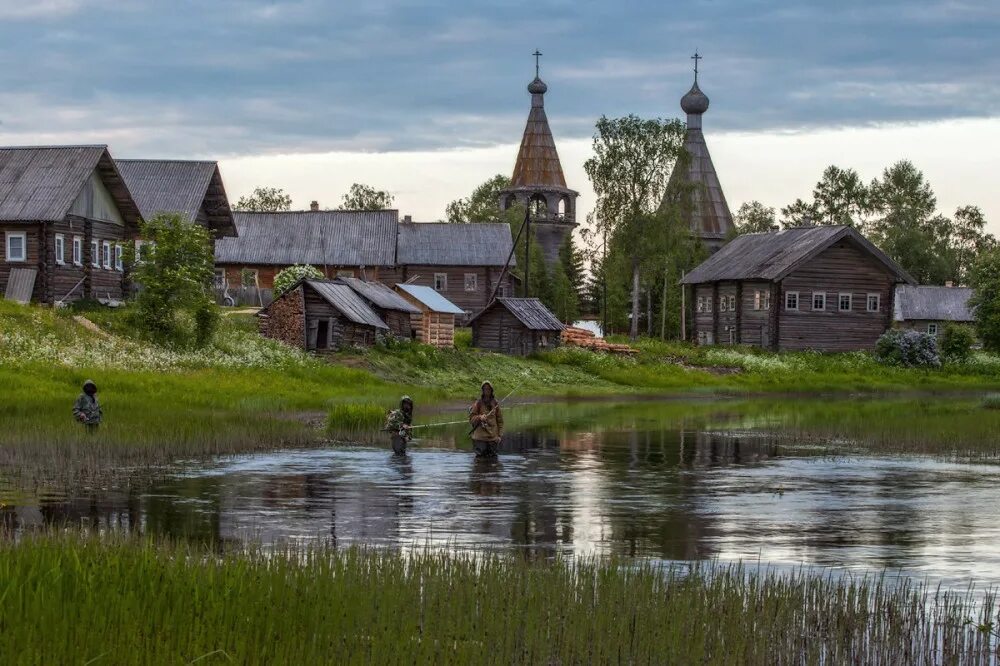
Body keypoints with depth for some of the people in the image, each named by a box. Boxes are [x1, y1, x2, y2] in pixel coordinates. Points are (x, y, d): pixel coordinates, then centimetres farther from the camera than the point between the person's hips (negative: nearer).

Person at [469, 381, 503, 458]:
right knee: (481, 457, -8)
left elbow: (500, 420, 12)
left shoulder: (495, 403, 8)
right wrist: (479, 417, -20)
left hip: (493, 437, 3)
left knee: (492, 457, 2)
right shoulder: (478, 403, 0)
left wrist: (500, 435, 5)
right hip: (480, 437, -3)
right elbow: (471, 419, 0)